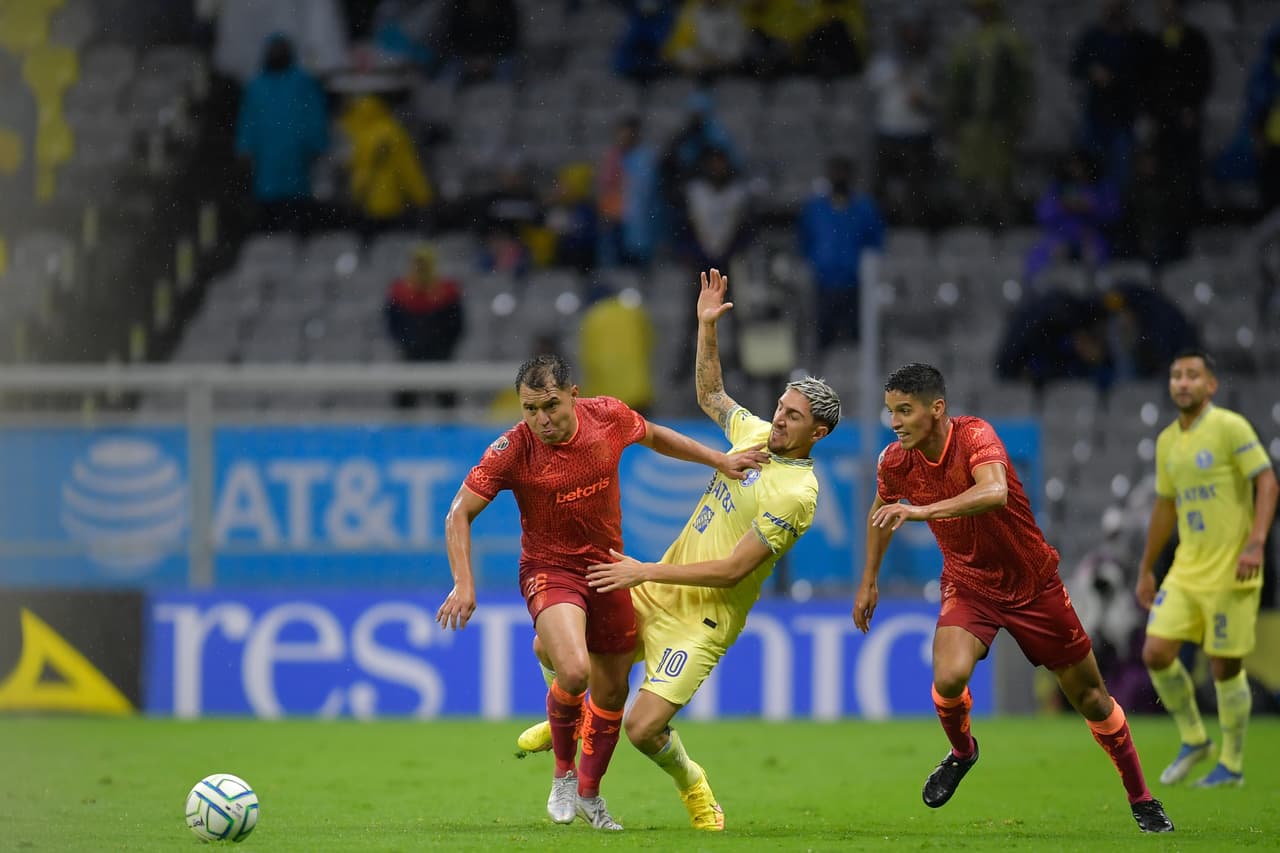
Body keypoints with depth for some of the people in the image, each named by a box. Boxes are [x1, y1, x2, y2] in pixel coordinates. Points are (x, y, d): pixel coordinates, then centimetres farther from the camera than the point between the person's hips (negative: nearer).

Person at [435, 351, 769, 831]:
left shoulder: (609, 417, -11)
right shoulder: (512, 450, -21)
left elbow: (655, 437, 12)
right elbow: (460, 513, -13)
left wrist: (719, 460, 13)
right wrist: (464, 584, -22)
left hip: (607, 568, 4)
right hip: (549, 570, -4)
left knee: (611, 690, 12)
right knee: (574, 670, -29)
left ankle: (589, 793, 37)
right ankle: (563, 773, -1)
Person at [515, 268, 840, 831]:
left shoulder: (796, 493, -20)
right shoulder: (756, 434, 3)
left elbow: (731, 570, -22)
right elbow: (711, 395, 25)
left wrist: (644, 572, -20)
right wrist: (707, 326, 12)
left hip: (701, 618, -8)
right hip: (656, 590, 8)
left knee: (643, 729, -16)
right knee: (553, 647, 8)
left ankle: (691, 784, 16)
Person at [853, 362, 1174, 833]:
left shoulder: (975, 437, -26)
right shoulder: (895, 462, -10)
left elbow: (995, 492, -47)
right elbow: (881, 512, 14)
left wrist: (923, 510, -54)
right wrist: (869, 580, 16)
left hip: (1032, 582, -3)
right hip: (967, 584, 3)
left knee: (1089, 694, 6)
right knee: (949, 678, -26)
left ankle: (1141, 799, 25)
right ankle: (961, 751, 8)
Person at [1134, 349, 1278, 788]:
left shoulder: (1229, 427, -9)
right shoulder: (1167, 441, 12)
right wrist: (1146, 569, 22)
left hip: (1230, 571, -6)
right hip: (1186, 569, 6)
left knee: (1225, 667, -2)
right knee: (1156, 653, -4)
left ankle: (1231, 765, 12)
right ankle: (1193, 740, 16)